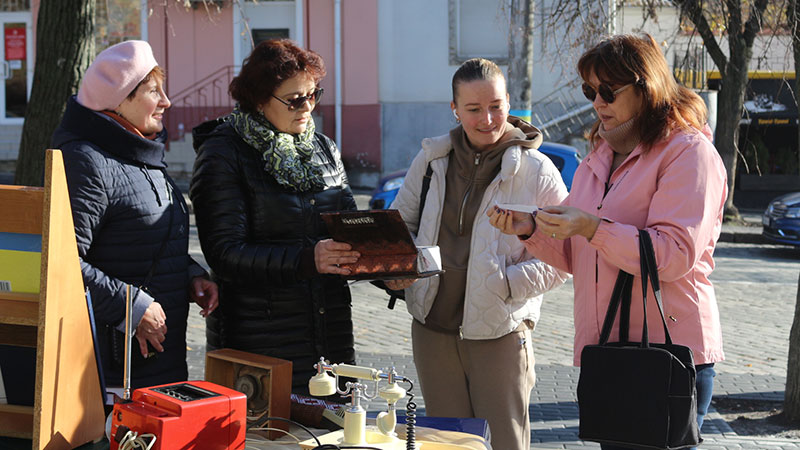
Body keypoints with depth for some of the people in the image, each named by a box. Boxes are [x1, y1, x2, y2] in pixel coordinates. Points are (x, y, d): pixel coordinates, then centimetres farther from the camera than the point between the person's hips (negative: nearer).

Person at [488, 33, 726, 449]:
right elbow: (576, 257, 20)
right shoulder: (598, 159, 19)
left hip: (670, 354, -7)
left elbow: (676, 254, -17)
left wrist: (592, 228, -23)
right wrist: (531, 230, 1)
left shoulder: (688, 152, -6)